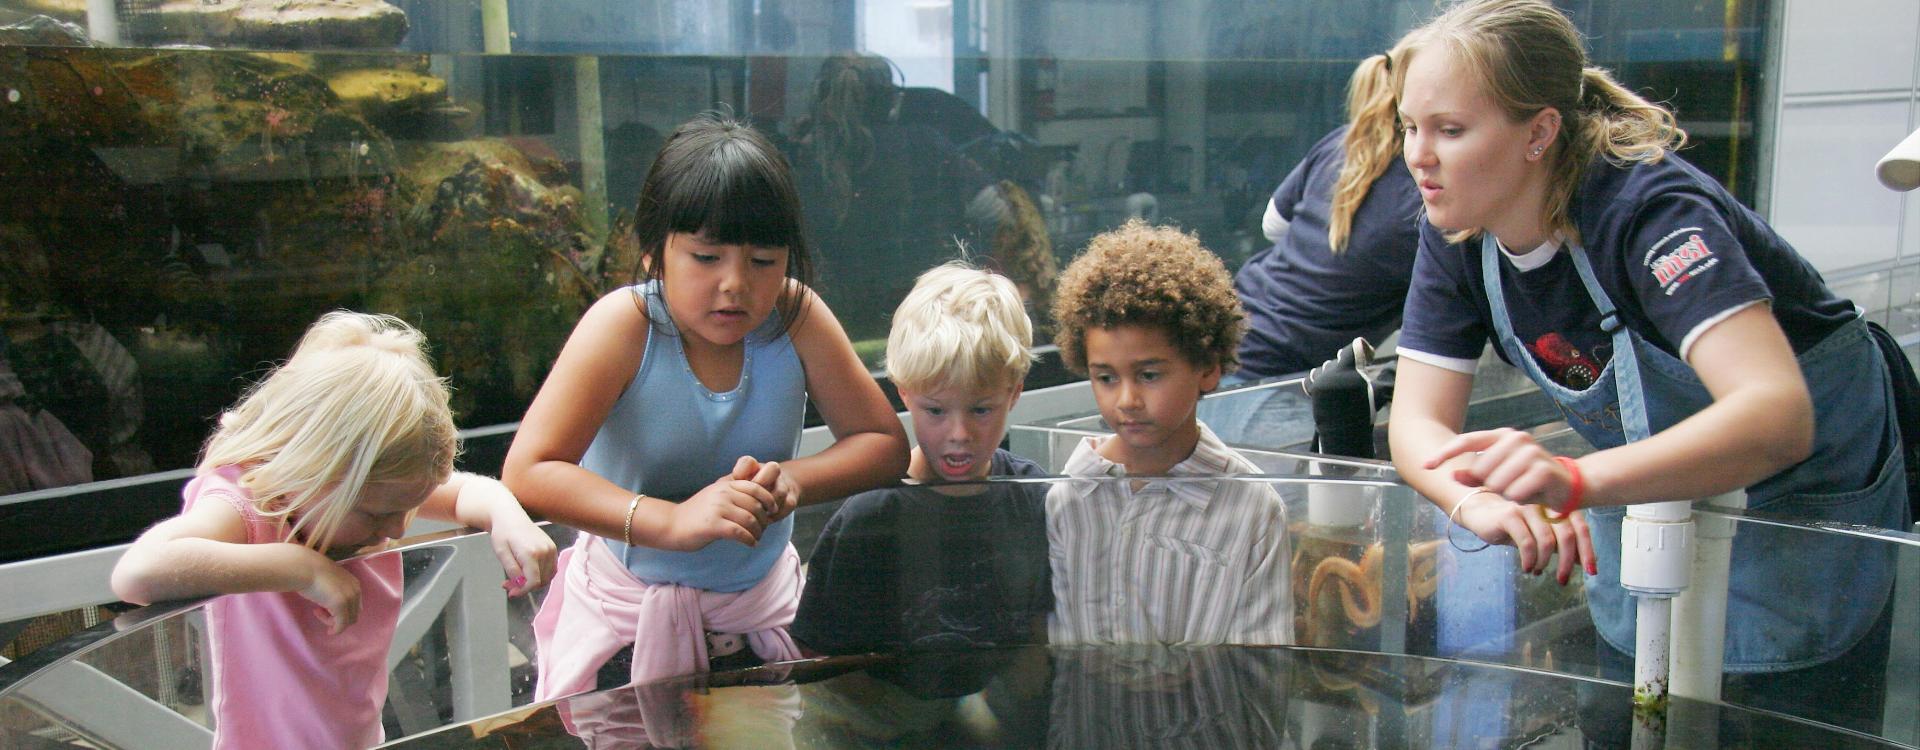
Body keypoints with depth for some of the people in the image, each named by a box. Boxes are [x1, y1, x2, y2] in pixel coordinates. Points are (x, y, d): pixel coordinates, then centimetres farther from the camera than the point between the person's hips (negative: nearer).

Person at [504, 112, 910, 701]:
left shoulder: (795, 315, -13)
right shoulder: (624, 325, -21)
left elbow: (886, 443, -7)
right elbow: (528, 473, -29)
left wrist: (793, 479, -27)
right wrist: (672, 520, -41)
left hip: (762, 597, 3)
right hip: (627, 603, -2)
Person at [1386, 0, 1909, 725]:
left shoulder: (1649, 208, -31)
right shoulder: (1455, 233, -13)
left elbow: (1778, 415, -43)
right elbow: (1418, 421, -18)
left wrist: (1577, 479, -59)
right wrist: (1481, 501, -41)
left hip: (1800, 493, -5)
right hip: (1648, 488, 5)